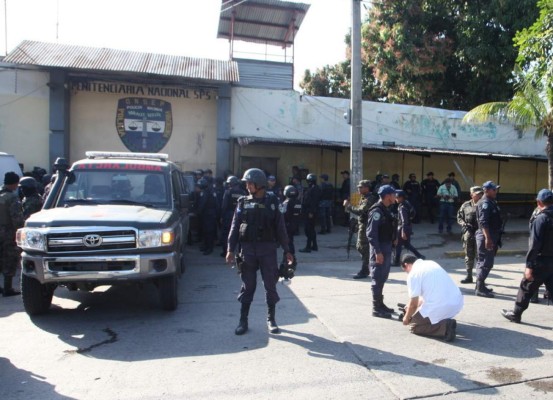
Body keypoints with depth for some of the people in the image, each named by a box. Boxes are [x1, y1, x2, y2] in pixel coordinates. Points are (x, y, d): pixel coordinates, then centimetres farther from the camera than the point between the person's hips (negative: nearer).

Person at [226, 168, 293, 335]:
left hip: (268, 248, -1)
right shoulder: (243, 202, 5)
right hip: (248, 248, 1)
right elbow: (235, 226, 3)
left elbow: (280, 227, 3)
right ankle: (243, 321, 16)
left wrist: (287, 250, 2)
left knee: (270, 285, 6)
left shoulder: (272, 201, 2)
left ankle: (271, 319, 20)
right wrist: (230, 249, -4)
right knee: (247, 286, 6)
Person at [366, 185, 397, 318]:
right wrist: (377, 252, -24)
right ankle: (376, 308, 5)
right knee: (377, 278, -2)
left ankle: (380, 304, 28)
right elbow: (371, 233, -22)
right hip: (379, 249, -10)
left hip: (386, 248, 10)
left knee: (382, 277, 17)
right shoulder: (377, 211, -17)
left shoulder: (385, 210, 12)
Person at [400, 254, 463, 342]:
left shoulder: (413, 274, -4)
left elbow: (413, 303, -2)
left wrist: (406, 318, 17)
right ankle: (447, 321, 15)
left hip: (439, 307, -8)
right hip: (457, 302, 8)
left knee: (414, 326, 12)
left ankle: (444, 327, -9)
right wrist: (413, 306, 40)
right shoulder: (431, 263, 20)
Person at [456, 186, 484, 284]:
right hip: (468, 234, 3)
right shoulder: (466, 205, 7)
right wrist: (463, 224, -4)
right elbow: (459, 217, 13)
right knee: (469, 256, 12)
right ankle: (469, 276, 24)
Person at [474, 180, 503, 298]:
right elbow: (483, 222, -25)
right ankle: (480, 288, -1)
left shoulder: (491, 202, 15)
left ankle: (480, 286, 26)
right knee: (486, 263, -7)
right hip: (486, 236, -10)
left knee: (483, 262, 16)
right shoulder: (485, 203, -16)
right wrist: (487, 238, -29)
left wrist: (492, 238, 20)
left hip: (490, 236, 10)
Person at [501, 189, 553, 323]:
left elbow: (534, 244, -21)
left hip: (541, 261, -6)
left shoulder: (540, 219, -15)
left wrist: (529, 265, -20)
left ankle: (515, 314, 20)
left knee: (526, 288, 8)